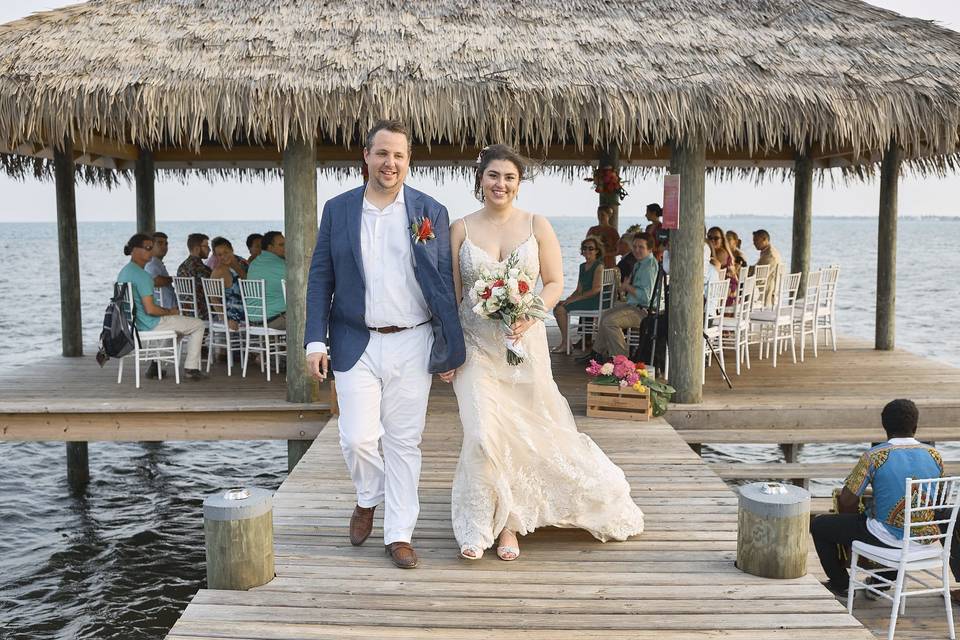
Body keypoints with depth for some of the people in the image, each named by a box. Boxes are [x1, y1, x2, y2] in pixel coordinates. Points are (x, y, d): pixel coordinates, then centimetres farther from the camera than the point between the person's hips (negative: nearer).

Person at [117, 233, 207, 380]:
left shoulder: (123, 272, 8)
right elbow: (150, 309, -27)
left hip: (134, 323, 10)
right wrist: (169, 312, -8)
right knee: (198, 324, 4)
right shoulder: (142, 275, -23)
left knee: (178, 321, 34)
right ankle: (191, 368, 3)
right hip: (150, 325, -10)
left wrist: (164, 309, 14)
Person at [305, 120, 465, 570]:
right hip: (356, 344, 1)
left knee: (404, 443, 6)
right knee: (357, 438, -4)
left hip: (411, 345, 0)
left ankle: (399, 535, 18)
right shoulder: (337, 210, 4)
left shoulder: (431, 212, 1)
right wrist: (316, 340, -2)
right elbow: (320, 278, 5)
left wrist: (452, 348, 0)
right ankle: (368, 497, 28)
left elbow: (444, 283, 2)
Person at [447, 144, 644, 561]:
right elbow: (451, 292, 3)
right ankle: (486, 523, 9)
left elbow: (555, 283, 1)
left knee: (529, 429, 7)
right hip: (476, 344, -1)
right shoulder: (461, 229, 2)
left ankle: (504, 519, 27)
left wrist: (530, 315, -17)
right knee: (483, 432, -9)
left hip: (524, 342, 1)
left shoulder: (537, 226, 2)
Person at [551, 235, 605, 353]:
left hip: (594, 302, -9)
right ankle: (564, 342, 2)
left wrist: (574, 299, -17)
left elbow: (596, 289, -18)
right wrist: (567, 299, 0)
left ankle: (565, 343, -9)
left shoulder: (599, 266, -10)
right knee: (557, 307, 1)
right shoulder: (583, 266, 17)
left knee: (561, 309, -18)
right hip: (584, 300, 9)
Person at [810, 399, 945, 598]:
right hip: (924, 537, 5)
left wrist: (856, 519, 11)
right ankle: (886, 578, 41)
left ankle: (840, 584, 24)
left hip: (887, 538, -5)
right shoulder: (934, 455, -2)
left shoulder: (875, 456, -16)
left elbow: (846, 501, -13)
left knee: (819, 525, 12)